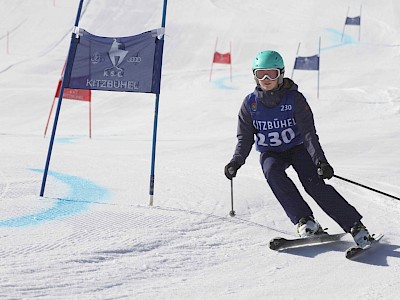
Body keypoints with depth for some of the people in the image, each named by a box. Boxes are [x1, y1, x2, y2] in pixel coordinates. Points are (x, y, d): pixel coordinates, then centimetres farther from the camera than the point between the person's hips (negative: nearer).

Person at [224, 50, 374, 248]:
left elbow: (309, 133, -19)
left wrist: (320, 161, -31)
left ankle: (355, 226, -20)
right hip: (270, 153, 2)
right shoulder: (250, 103, -8)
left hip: (297, 148, -2)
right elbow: (245, 138, -2)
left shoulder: (294, 99, -15)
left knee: (314, 183, -23)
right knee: (272, 172, -32)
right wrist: (236, 161, -19)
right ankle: (305, 222, -32)